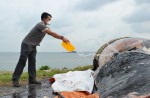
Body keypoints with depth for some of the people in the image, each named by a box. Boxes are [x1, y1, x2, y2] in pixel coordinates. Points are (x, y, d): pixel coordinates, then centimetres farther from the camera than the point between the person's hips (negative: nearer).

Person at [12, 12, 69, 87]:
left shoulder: (46, 27, 12)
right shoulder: (41, 25, -19)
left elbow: (52, 34, 4)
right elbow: (51, 33, -28)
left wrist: (62, 39, -8)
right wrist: (62, 37, -30)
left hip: (33, 46, 9)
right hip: (26, 44, -9)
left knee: (32, 63, 3)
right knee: (22, 62, -9)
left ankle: (32, 79, 3)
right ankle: (15, 80, -5)